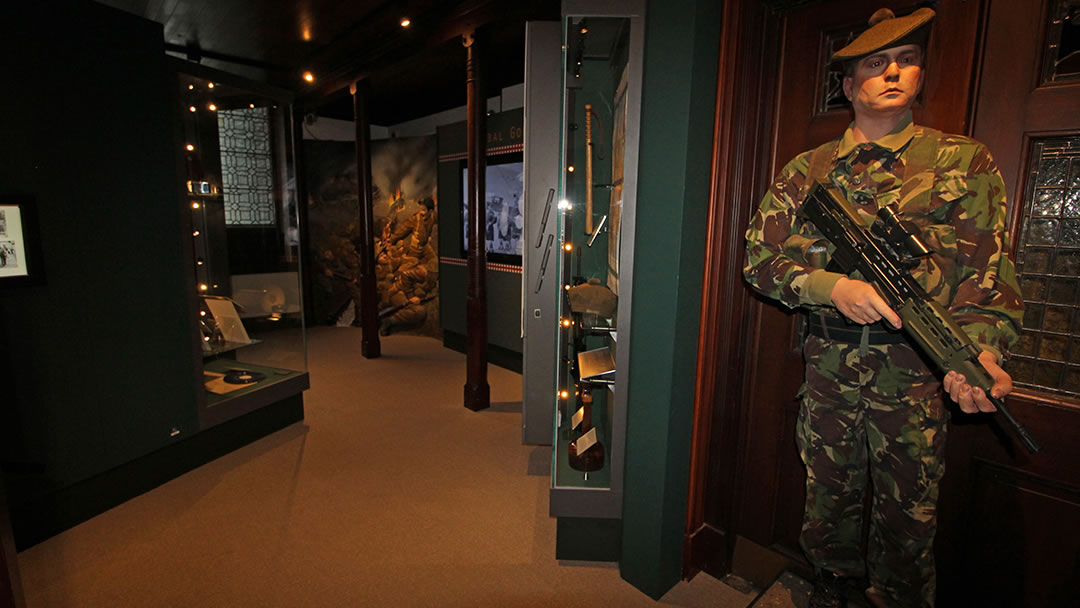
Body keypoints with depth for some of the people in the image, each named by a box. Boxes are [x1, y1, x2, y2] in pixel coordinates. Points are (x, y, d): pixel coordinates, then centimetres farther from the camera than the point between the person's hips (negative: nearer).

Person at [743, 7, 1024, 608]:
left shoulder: (965, 163, 3)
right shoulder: (809, 171, 5)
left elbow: (990, 276, -4)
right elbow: (761, 257, 0)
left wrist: (981, 351, -23)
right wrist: (833, 287, -17)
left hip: (917, 373, -1)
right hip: (828, 369, 2)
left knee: (908, 521, 11)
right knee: (829, 506, 17)